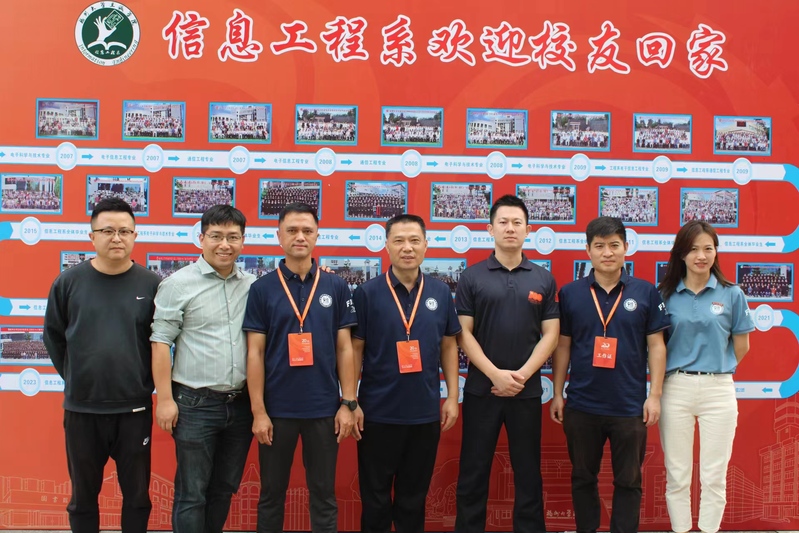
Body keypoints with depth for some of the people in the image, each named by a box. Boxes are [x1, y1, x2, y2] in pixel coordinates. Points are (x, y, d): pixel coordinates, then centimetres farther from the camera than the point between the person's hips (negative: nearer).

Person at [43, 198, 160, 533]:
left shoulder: (151, 285, -4)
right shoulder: (68, 282, -2)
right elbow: (53, 336, 8)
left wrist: (145, 379, 3)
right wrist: (74, 377, 7)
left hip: (134, 408, 0)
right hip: (81, 408, 1)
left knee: (137, 495, 11)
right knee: (83, 496, 15)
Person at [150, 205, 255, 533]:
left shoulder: (252, 286, 6)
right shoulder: (178, 284, -4)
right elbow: (160, 343, -6)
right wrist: (165, 399, -10)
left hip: (241, 404, 4)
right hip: (195, 404, -4)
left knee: (225, 488, 15)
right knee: (192, 493, 3)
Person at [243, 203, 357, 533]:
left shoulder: (336, 287, 2)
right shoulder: (262, 289, -1)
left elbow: (344, 348, 4)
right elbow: (255, 353, -2)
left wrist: (348, 403, -1)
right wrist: (258, 410, -7)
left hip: (324, 408, 1)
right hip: (277, 409, -1)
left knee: (323, 494, 10)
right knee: (272, 493, 12)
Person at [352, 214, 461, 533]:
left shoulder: (440, 293, 3)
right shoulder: (367, 293, -5)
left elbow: (448, 346, 9)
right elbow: (355, 349, -3)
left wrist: (452, 396, 4)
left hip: (426, 412, 3)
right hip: (379, 412, -2)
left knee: (414, 496, 15)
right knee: (375, 496, 10)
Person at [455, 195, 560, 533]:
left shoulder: (543, 279, 5)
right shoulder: (472, 277, 0)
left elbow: (551, 334, 2)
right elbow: (464, 333, -4)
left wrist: (522, 375, -10)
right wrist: (495, 374, -13)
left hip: (527, 390, 1)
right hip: (480, 388, -1)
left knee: (528, 473, 9)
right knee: (473, 472, 6)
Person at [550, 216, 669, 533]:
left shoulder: (646, 293, -1)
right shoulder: (570, 293, 1)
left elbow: (656, 346, 1)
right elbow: (562, 346, 5)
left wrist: (655, 394, -3)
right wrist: (557, 393, 4)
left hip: (630, 406, -1)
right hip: (582, 406, 1)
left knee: (628, 482, 10)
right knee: (582, 479, 13)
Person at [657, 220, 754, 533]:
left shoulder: (731, 295, 2)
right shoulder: (666, 295, 2)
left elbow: (741, 346, 10)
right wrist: (684, 372, 5)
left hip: (718, 390, 0)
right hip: (675, 389, 0)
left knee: (714, 477, 4)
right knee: (677, 475, 5)